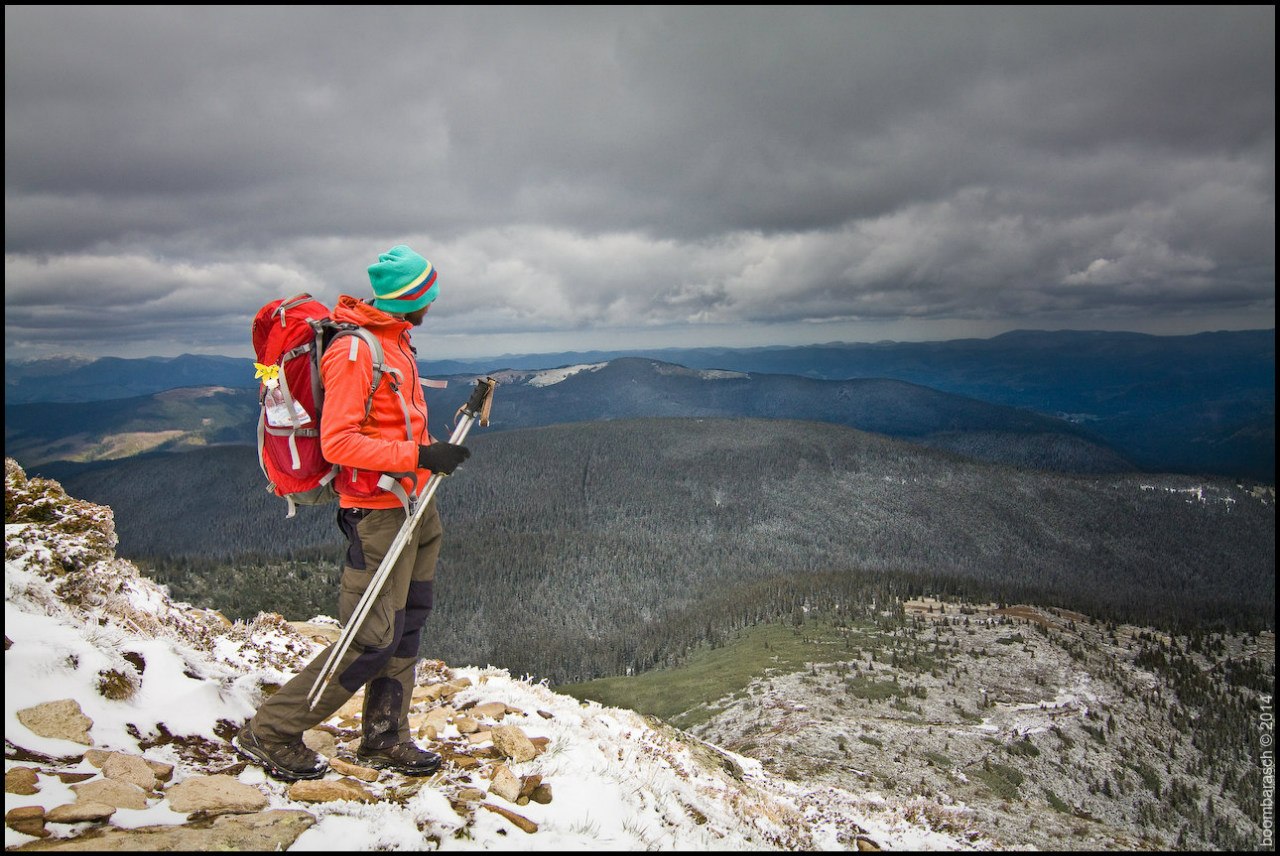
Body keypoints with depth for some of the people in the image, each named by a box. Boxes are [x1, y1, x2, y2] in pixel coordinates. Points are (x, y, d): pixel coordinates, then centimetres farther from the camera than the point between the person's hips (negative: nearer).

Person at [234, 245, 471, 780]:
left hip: (413, 505, 10)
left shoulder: (394, 342, 12)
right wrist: (419, 456, -26)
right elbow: (337, 442, -22)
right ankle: (270, 733, 7)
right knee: (375, 637, -8)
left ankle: (385, 739, 26)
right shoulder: (353, 352, -17)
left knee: (408, 625, 13)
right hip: (378, 510, -10)